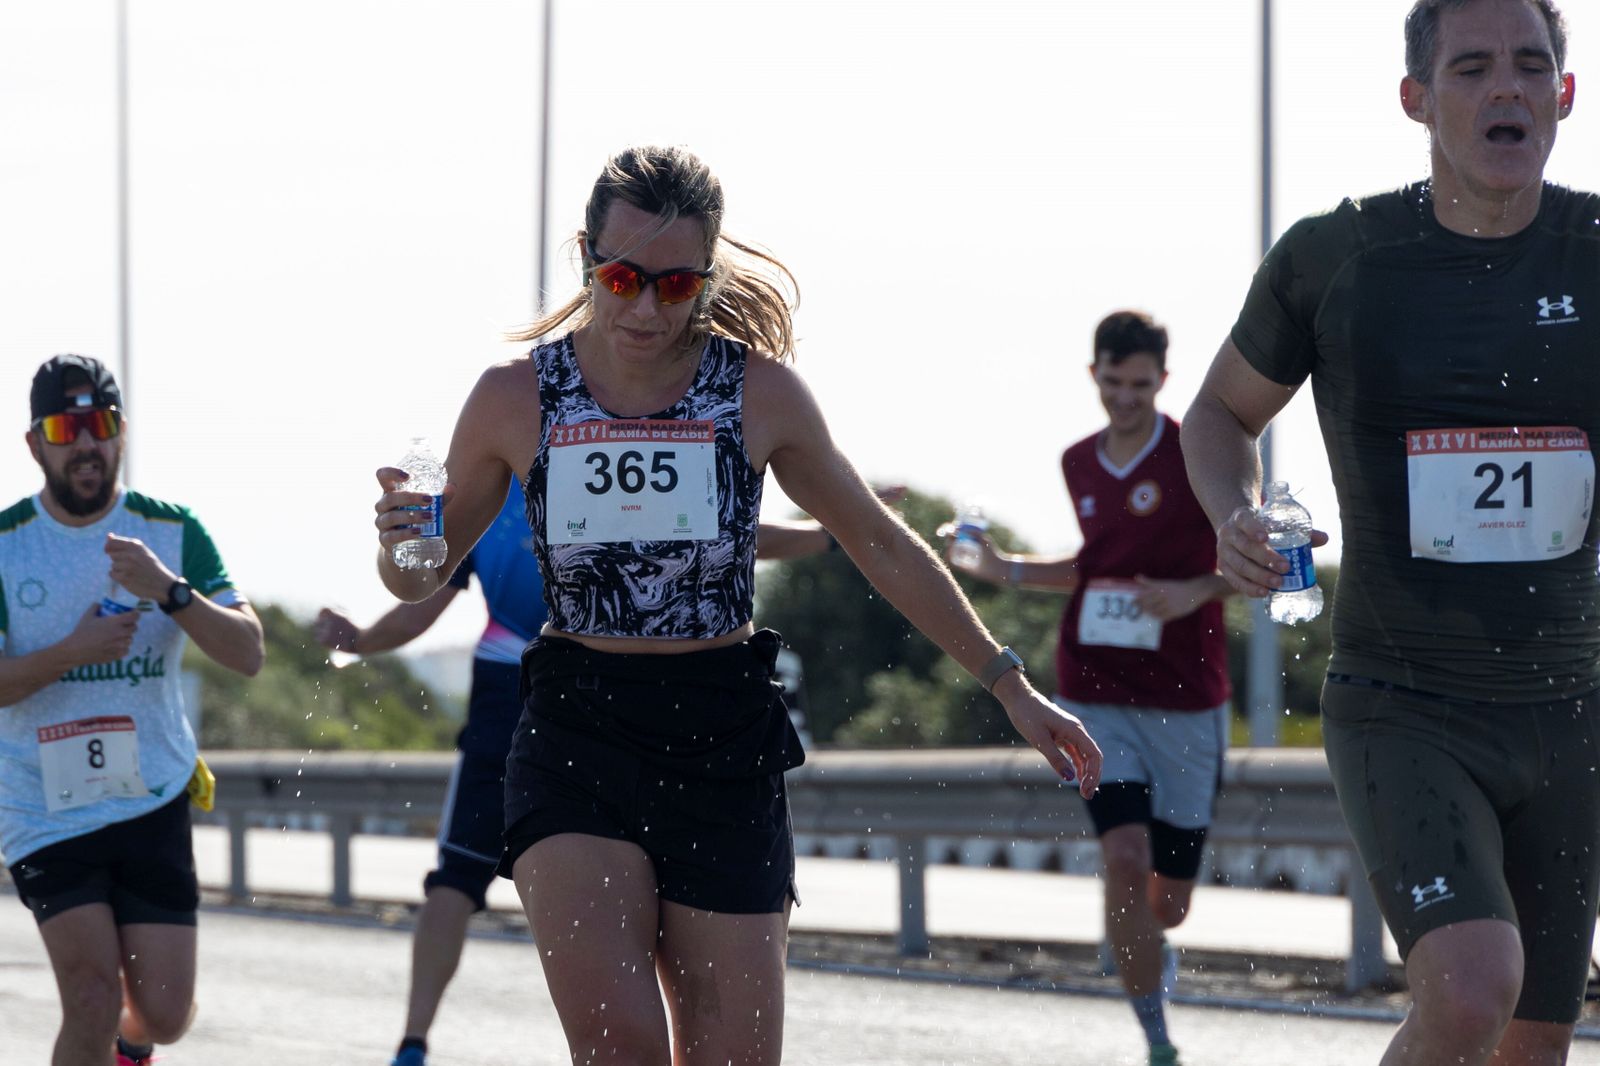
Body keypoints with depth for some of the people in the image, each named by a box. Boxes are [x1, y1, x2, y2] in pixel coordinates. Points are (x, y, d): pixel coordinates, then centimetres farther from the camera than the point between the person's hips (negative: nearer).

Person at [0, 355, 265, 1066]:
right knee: (94, 1004, -16)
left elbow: (248, 655, -9)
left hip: (153, 800, 2)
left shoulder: (174, 533, 0)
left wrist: (169, 591, -24)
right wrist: (73, 650, -25)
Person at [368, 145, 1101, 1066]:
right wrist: (400, 541, -14)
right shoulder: (516, 399, -1)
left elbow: (883, 547, 10)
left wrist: (1010, 687, 12)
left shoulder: (760, 393, -2)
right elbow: (421, 580, 11)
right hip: (576, 738, -1)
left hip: (725, 745, 1)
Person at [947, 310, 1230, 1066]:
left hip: (1187, 700, -2)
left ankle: (1150, 953, 45)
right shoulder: (1079, 464, 9)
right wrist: (1009, 570, 14)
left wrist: (1196, 591, -22)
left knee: (1170, 898, 5)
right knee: (1126, 859, -19)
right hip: (1097, 697, 2)